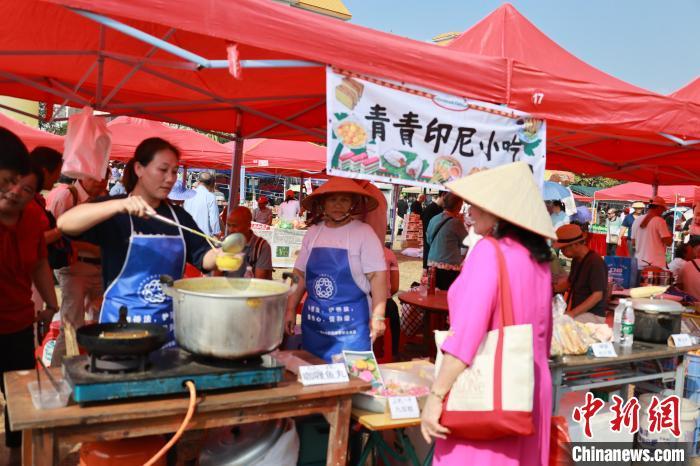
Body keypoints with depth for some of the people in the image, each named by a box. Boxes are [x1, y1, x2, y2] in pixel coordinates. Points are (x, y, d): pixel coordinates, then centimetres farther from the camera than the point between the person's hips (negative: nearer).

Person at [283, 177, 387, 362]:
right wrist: (291, 309, 8)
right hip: (313, 320, 4)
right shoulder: (313, 232, 8)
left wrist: (378, 316, -17)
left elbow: (378, 275, -11)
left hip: (351, 322, -4)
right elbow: (300, 275, 12)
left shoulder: (364, 232, -6)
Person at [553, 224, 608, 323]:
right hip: (577, 312, 9)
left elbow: (597, 295, -21)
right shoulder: (576, 260, 10)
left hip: (592, 315, -8)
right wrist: (553, 288, 5)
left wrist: (573, 313, -26)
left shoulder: (595, 263, -18)